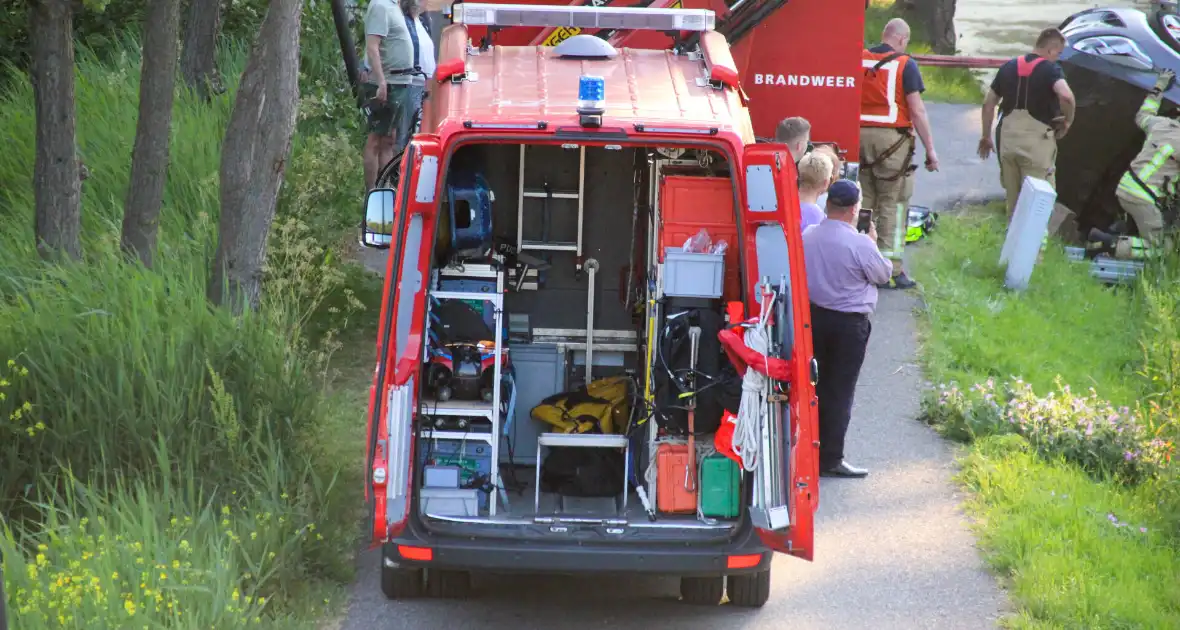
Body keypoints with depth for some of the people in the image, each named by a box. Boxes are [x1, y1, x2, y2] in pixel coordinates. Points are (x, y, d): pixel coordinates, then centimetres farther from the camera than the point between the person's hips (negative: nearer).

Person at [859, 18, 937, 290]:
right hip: (892, 138, -5)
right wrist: (930, 149, -5)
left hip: (859, 135, 5)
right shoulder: (905, 65, -6)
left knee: (862, 204, 11)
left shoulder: (857, 60, 8)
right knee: (892, 205, 0)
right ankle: (890, 270, -2)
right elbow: (917, 110, -9)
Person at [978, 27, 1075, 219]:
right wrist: (1068, 121, -10)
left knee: (1012, 197, 16)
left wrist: (986, 136, 21)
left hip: (1008, 137, 6)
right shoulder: (1050, 69, -9)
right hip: (1036, 139, -6)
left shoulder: (1009, 67, 10)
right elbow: (1066, 95, -28)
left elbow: (988, 103, 14)